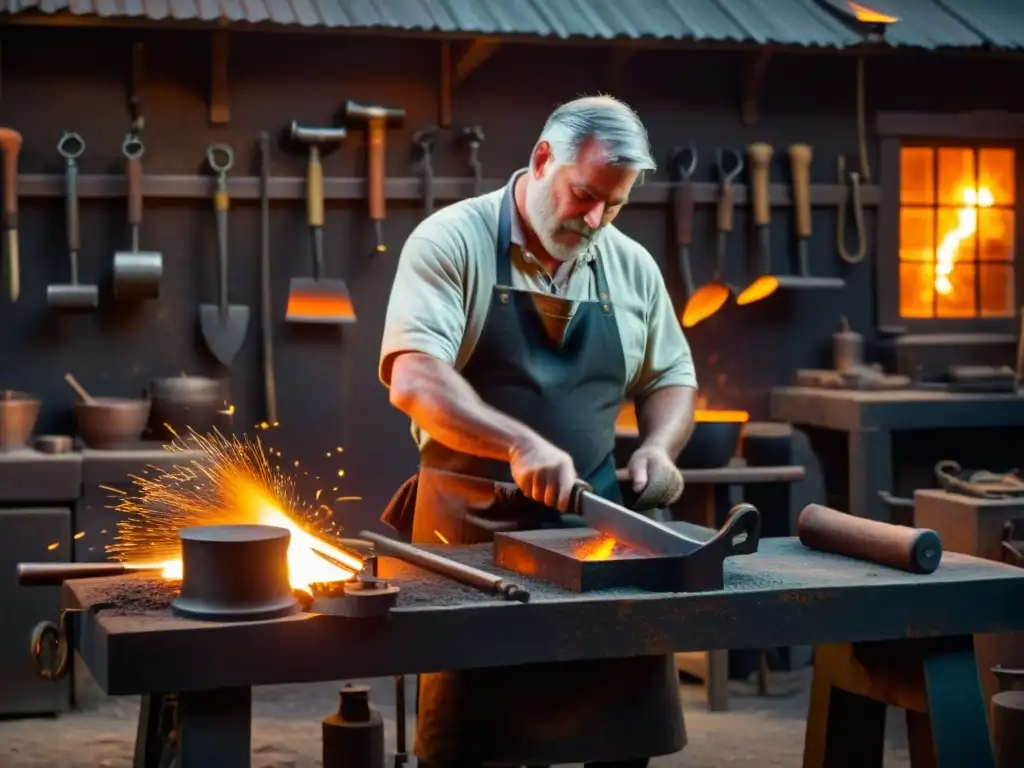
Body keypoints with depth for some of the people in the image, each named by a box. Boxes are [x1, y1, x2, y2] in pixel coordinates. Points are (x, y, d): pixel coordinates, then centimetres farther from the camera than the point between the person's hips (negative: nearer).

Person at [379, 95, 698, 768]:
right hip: (471, 528, -4)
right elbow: (414, 381, -20)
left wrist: (659, 446, -2)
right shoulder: (451, 242, -8)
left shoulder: (632, 267, 8)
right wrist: (520, 444, -32)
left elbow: (672, 378, 19)